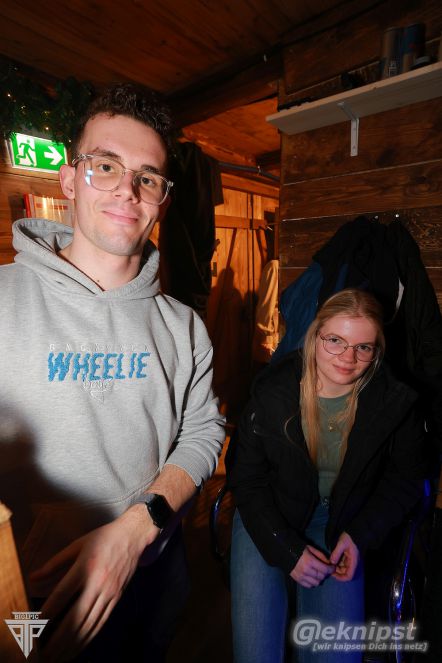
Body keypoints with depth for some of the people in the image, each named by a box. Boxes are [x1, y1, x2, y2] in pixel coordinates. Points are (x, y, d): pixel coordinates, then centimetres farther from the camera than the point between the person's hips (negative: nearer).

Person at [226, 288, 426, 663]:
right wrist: (286, 548, -13)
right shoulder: (272, 390, -17)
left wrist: (359, 535, -7)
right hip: (268, 519, -1)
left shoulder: (395, 402, -14)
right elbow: (245, 477, -8)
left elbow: (405, 478, 3)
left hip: (342, 523, 2)